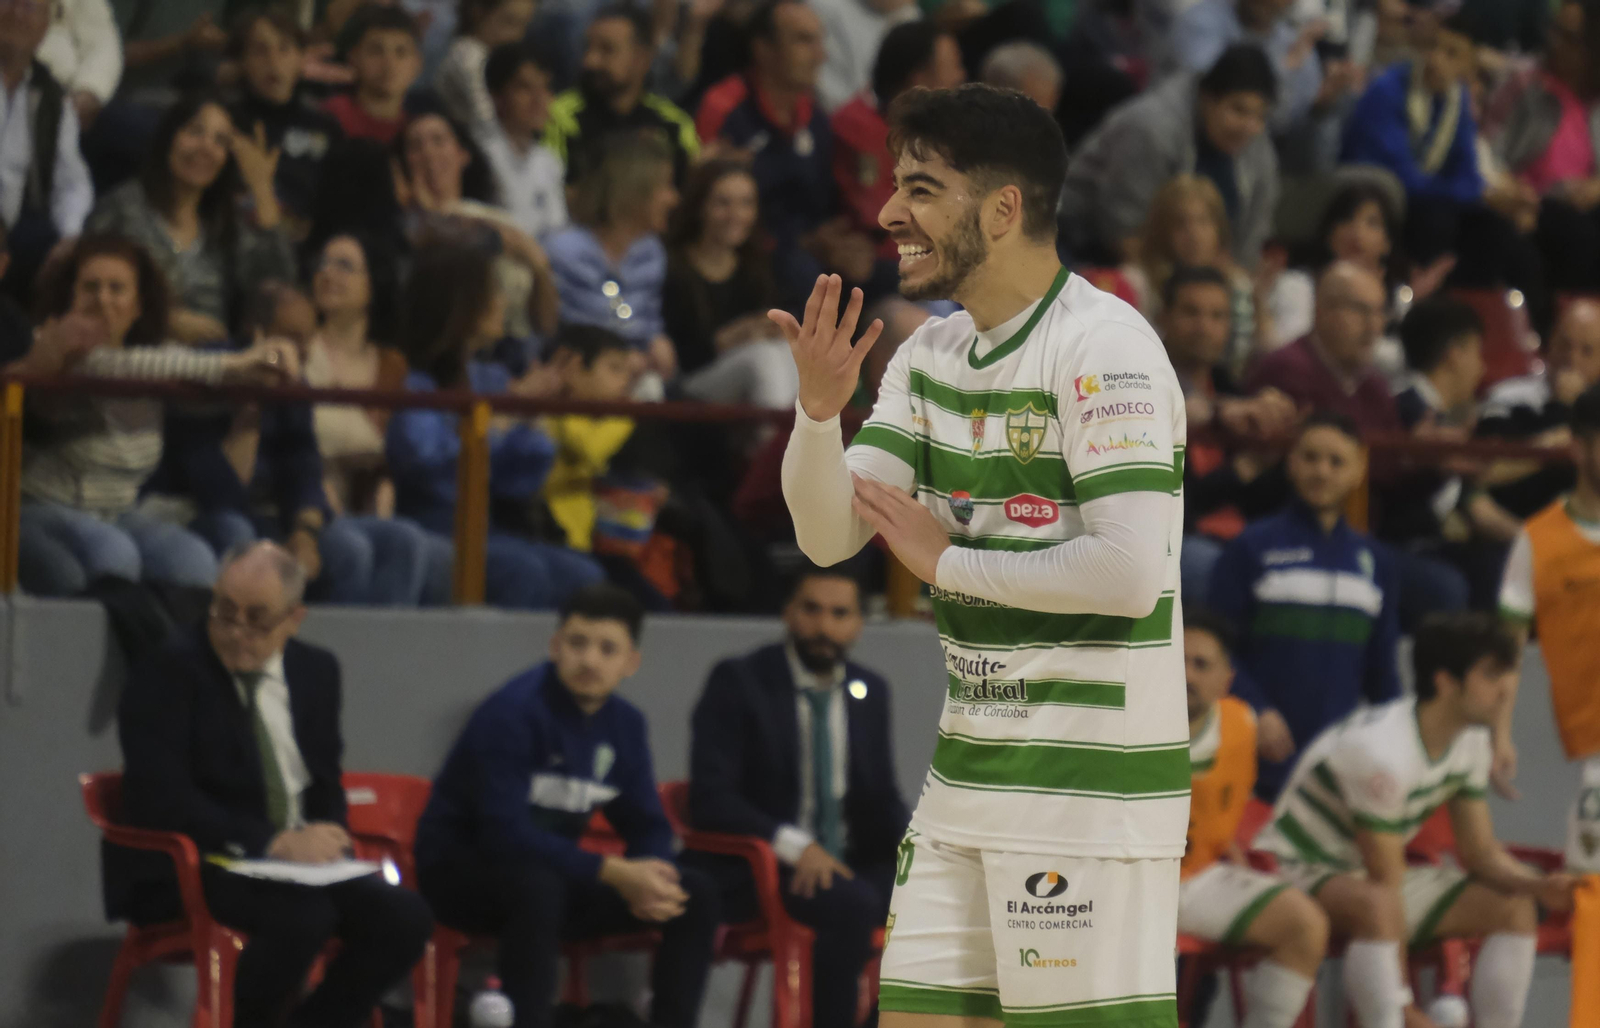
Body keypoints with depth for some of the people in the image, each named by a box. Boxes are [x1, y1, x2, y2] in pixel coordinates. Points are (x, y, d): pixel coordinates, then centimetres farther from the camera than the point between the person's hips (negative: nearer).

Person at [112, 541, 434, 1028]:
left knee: (404, 917, -17)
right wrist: (272, 843, -24)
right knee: (304, 915, -34)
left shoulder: (315, 670, 11)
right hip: (189, 868, -7)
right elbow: (161, 799, -18)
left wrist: (326, 835, -5)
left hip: (298, 855, 7)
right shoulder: (167, 672, -9)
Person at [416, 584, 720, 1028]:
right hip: (464, 871, -7)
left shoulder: (624, 724, 2)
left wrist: (647, 878, -18)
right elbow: (505, 833, -29)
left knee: (695, 893, -7)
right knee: (539, 887, -40)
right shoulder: (512, 712, -21)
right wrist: (615, 874, -31)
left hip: (552, 868, 7)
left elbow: (648, 826, 8)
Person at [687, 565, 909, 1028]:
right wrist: (794, 846, -26)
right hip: (756, 869, -6)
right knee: (855, 905, -34)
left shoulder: (870, 692, 13)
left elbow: (881, 800, 16)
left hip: (847, 866, 6)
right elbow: (710, 798, -12)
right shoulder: (739, 683, -5)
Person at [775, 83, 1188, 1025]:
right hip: (969, 772, 8)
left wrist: (947, 560, -13)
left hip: (1092, 783, -8)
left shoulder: (1102, 346, -15)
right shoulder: (932, 355, 11)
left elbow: (1130, 574, -24)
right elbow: (828, 535, 7)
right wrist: (819, 409, -12)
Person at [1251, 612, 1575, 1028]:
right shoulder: (1383, 750, -31)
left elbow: (1482, 853, 4)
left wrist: (1537, 885, -19)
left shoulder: (1471, 740, -4)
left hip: (1366, 876, 9)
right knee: (1376, 907, -41)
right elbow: (1386, 884, -28)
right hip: (1305, 874, -9)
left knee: (1515, 908, -3)